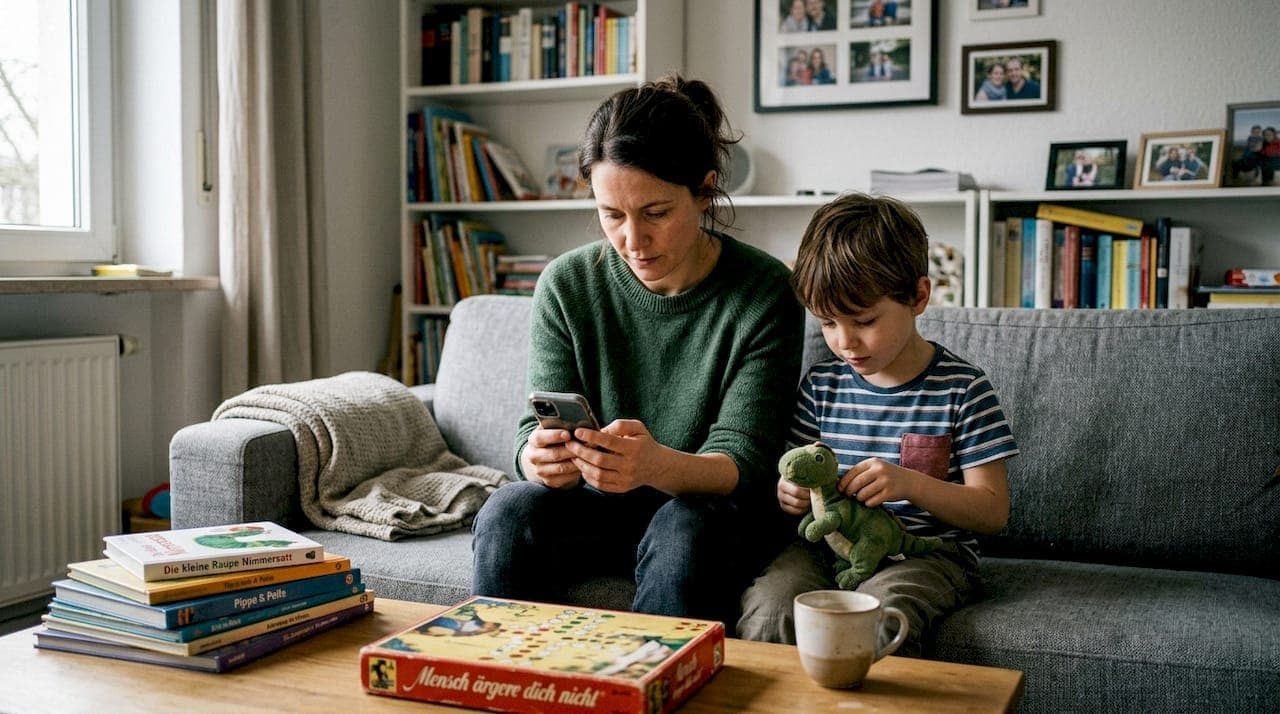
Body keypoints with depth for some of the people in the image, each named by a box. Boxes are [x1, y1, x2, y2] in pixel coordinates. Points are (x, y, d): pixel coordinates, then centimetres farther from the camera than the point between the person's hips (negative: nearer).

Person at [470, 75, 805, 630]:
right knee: (509, 512, -26)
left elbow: (740, 463, -17)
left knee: (683, 528, -34)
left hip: (713, 508, -2)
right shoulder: (566, 286, -5)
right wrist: (541, 459, -32)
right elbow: (534, 434, -6)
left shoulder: (764, 293, -13)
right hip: (599, 507, 2)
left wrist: (658, 465, -40)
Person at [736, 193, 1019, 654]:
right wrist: (789, 495, -10)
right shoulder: (822, 384, 8)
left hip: (926, 550, -3)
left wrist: (909, 483, -21)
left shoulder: (962, 388, -4)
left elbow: (993, 511, -5)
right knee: (766, 613, -27)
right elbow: (790, 481, 16)